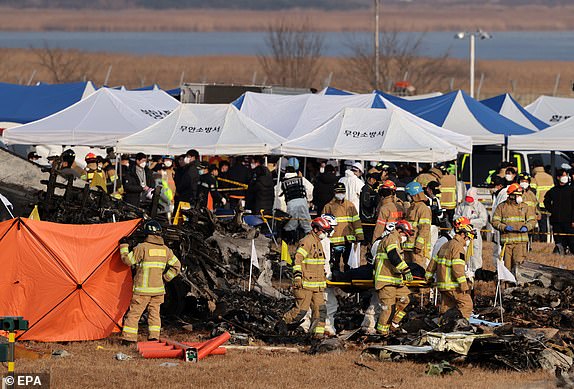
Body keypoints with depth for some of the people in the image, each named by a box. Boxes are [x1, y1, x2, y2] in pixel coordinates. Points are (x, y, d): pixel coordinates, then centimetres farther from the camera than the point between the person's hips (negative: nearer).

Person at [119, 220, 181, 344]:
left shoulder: (142, 247, -12)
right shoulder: (165, 249, 6)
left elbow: (127, 260, -4)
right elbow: (176, 266, 13)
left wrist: (124, 246, 8)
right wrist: (166, 277, 16)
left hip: (143, 289, -5)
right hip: (158, 289, 5)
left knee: (134, 313, 0)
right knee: (154, 313, 13)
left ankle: (129, 338, -1)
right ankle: (154, 337, 8)